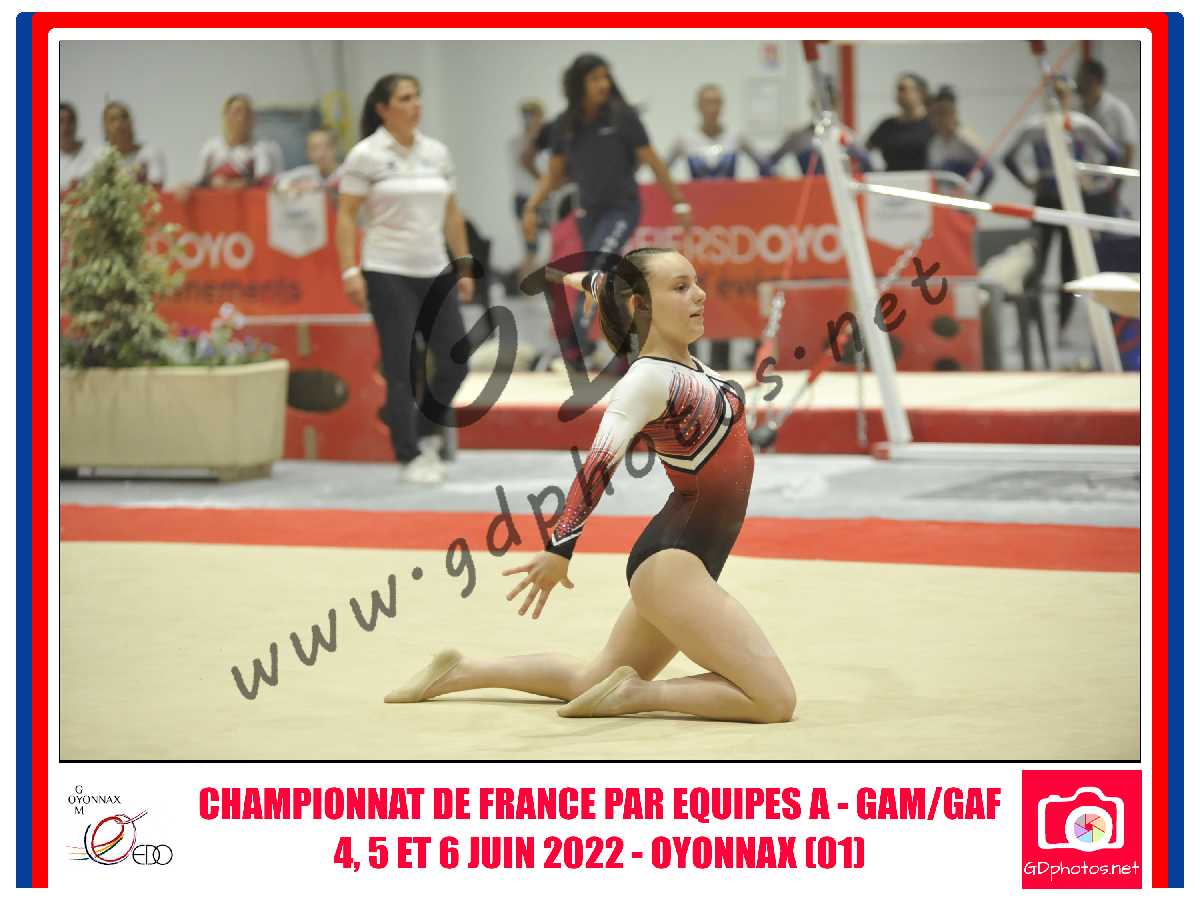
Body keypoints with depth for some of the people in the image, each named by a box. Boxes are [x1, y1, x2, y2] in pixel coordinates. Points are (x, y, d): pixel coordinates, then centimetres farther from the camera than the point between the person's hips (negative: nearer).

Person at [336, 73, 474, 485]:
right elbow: (346, 216, -6)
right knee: (401, 369, -3)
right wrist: (350, 271, -14)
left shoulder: (437, 152, 8)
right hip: (389, 274, -5)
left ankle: (427, 435, 25)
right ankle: (409, 457, 7)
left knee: (456, 361, 3)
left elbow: (452, 215, 13)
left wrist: (464, 268, 10)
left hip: (436, 273, 5)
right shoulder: (365, 155, -6)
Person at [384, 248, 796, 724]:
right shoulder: (649, 380, -18)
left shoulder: (680, 361, 7)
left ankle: (462, 671, 26)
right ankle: (635, 694, -8)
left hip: (681, 562, 10)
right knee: (775, 699, -15)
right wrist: (560, 547, -42)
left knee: (591, 682, 22)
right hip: (672, 563, -10)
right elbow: (600, 461, -31)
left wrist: (588, 281, 49)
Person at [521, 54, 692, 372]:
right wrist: (531, 207, -2)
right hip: (590, 211, 5)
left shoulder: (622, 116, -9)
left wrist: (679, 202, -2)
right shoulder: (565, 125, 2)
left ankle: (574, 343, -27)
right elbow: (554, 173, 10)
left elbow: (652, 161, -4)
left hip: (622, 208, -5)